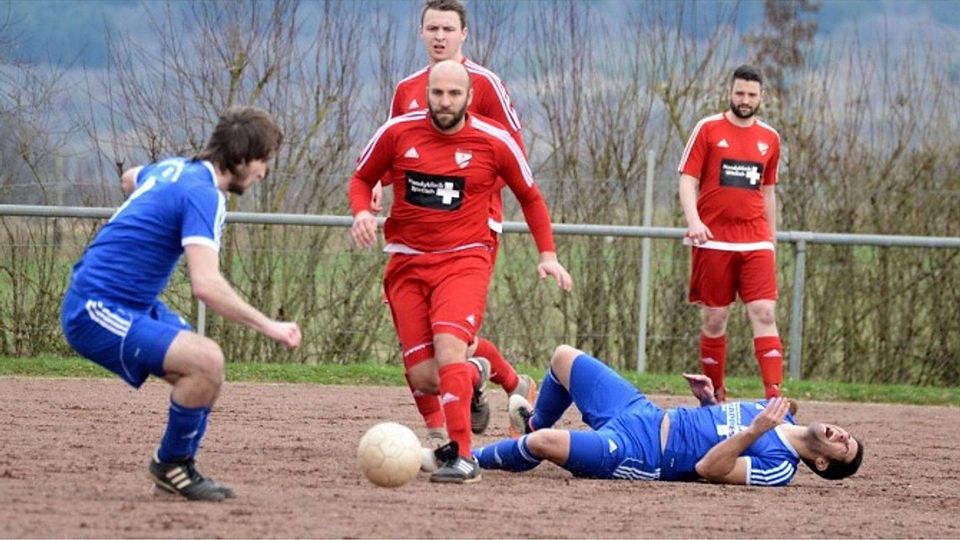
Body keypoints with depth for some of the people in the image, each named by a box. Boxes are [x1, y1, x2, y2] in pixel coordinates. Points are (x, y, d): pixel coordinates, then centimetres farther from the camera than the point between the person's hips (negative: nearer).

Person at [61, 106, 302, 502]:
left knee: (206, 374, 9)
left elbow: (130, 179, 36)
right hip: (97, 313, -11)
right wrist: (268, 326, -26)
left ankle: (181, 468, 19)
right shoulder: (204, 195, -19)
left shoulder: (175, 169, 10)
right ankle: (170, 464, -5)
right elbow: (206, 285, -30)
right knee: (206, 360, -23)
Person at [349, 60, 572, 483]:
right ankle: (471, 379, 34)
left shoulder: (494, 142, -3)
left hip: (464, 260, -3)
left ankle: (463, 457, -28)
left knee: (448, 346, -28)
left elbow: (529, 196, 12)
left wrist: (547, 254, 6)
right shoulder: (397, 133, -1)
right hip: (407, 262, 3)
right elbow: (362, 179, 14)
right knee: (423, 378, -3)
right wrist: (362, 211, -8)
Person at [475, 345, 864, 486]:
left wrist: (754, 431, -39)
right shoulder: (777, 413, 7)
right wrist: (708, 400, 2)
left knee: (543, 443, -28)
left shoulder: (778, 467, -18)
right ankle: (535, 421, 44)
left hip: (636, 452, -9)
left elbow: (708, 468, -29)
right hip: (642, 412, 9)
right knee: (564, 357, 18)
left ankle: (469, 458, 1)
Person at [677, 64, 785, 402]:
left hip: (755, 242, 2)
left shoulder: (769, 138, 12)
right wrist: (693, 220, -18)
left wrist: (771, 238, 20)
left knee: (764, 314, -11)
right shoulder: (708, 129, 2)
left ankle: (774, 395, -18)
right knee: (714, 318, 3)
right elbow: (687, 178, -2)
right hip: (714, 240, -2)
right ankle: (715, 394, 15)